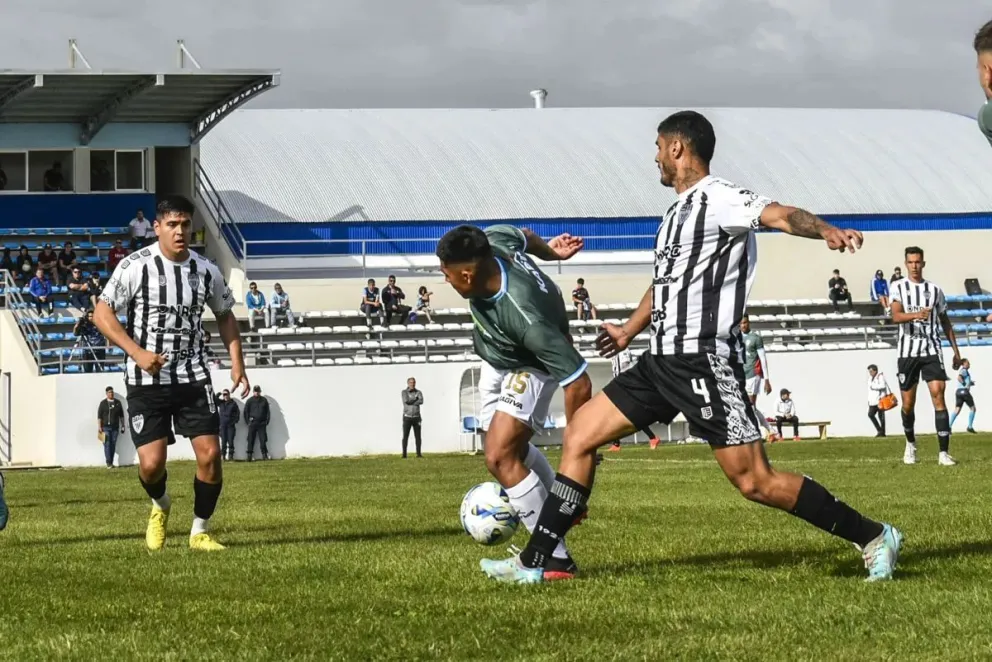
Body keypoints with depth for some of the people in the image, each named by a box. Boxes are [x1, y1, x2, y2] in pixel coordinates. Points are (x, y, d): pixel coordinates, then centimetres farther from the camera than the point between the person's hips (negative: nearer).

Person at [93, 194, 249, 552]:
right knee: (151, 464, -9)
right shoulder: (135, 266, -10)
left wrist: (237, 362, 8)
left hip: (193, 378, 3)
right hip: (146, 380, -3)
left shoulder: (206, 271, 2)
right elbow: (102, 313, -7)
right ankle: (160, 506, 27)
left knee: (210, 455, -8)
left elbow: (225, 315, 19)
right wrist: (137, 352, -18)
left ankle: (200, 531, 11)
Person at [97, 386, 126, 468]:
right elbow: (99, 416, -1)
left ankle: (111, 462, 10)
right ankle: (108, 463, -11)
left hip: (115, 427, 3)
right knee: (107, 444, -9)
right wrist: (99, 427, -8)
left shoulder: (118, 403, 9)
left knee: (113, 445, 4)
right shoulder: (103, 403, 1)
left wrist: (122, 426, 11)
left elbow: (121, 415, 15)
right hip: (106, 427, -3)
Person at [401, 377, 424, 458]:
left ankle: (419, 454, 4)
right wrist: (416, 399, -10)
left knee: (418, 436, 0)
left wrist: (411, 402, -19)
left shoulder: (418, 392, 4)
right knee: (405, 436, -5)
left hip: (416, 417, 2)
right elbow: (406, 401, -21)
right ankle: (404, 455, -4)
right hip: (407, 417, -2)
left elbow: (421, 401, -16)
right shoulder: (404, 392, -2)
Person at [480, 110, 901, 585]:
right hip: (664, 362, 10)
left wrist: (827, 231, -47)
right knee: (579, 435, 8)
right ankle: (533, 563, 11)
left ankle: (873, 538, 0)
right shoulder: (678, 212, 19)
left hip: (705, 363, -10)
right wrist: (630, 330, 42)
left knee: (755, 482, -11)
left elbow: (778, 215, -28)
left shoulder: (716, 199, -10)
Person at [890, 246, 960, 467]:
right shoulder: (899, 287, 3)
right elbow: (896, 316, -12)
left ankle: (943, 452, -17)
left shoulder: (934, 290, 10)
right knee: (908, 403, 5)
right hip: (908, 351, -1)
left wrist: (956, 351, 16)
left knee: (938, 395, -14)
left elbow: (945, 322, 18)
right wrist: (916, 315, -32)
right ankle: (910, 443, 32)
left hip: (932, 350, 1)